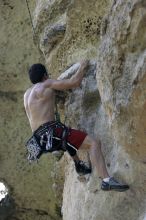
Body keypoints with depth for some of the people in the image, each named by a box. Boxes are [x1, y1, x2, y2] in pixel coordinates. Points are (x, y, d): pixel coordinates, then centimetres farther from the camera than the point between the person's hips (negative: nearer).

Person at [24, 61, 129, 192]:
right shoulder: (47, 84, 0)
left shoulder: (27, 94, 21)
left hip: (41, 139, 9)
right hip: (51, 132, -9)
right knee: (94, 143, -16)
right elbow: (74, 82, -7)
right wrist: (82, 67, 11)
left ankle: (79, 164, 39)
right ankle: (107, 180, -32)